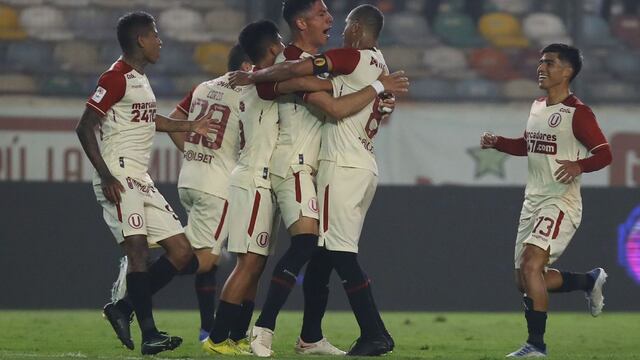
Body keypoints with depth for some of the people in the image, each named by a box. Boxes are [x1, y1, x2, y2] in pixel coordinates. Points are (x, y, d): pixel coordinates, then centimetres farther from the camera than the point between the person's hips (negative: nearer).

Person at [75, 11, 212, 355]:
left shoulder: (140, 79, 20)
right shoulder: (116, 78, -9)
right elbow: (84, 127, -15)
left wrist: (190, 127, 48)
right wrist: (105, 175, -22)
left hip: (141, 181, 10)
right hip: (119, 176, -10)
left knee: (182, 253, 5)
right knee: (138, 250, -19)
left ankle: (123, 308, 8)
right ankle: (149, 333, -22)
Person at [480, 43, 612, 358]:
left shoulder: (578, 113, -11)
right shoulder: (537, 108, 14)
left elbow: (604, 154, -16)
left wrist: (579, 165, -35)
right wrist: (497, 142, 12)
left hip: (561, 202, -9)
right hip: (533, 201, 9)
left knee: (531, 264, -24)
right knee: (525, 281, 11)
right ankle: (590, 281, 34)